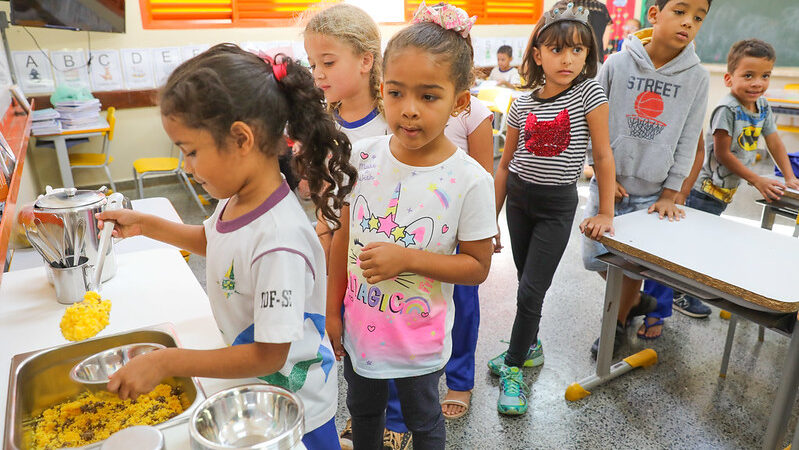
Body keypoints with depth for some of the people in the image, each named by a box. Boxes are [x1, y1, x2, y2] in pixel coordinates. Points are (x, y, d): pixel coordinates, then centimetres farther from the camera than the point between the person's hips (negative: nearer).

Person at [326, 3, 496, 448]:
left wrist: (407, 258, -27)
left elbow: (477, 266, -14)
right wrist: (333, 307, 4)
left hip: (420, 339, -3)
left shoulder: (470, 180, -22)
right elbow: (344, 236, -1)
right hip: (360, 328, 4)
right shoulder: (364, 156, -12)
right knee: (363, 410, 29)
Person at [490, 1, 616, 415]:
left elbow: (603, 154, -5)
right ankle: (530, 345, 36)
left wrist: (605, 212, -7)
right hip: (518, 199, 3)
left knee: (530, 291, -5)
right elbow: (504, 165, 4)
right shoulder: (522, 104, 0)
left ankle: (512, 367, 12)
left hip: (557, 205, -3)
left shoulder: (589, 93, -8)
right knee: (527, 283, 14)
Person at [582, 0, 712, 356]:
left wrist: (669, 193, -2)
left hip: (653, 192, 0)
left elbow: (688, 140, 1)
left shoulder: (697, 77, -2)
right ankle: (637, 300, 35)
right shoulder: (617, 64, -5)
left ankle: (619, 322, 28)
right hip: (609, 183, 1)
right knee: (594, 256, 6)